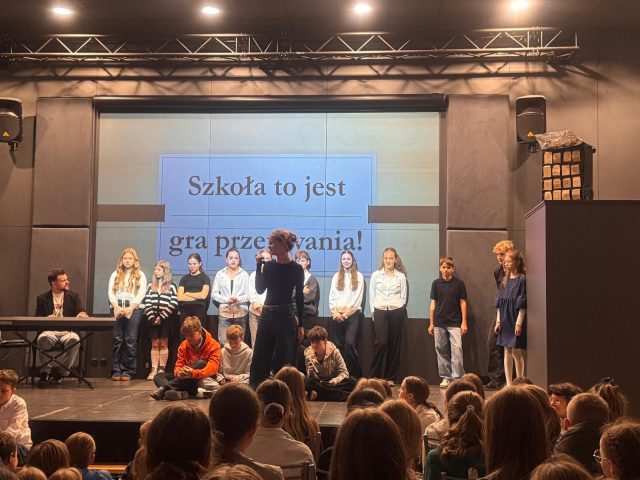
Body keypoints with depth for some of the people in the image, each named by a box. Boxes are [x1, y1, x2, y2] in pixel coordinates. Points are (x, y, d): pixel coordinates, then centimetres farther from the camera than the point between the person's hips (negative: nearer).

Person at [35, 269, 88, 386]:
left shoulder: (73, 296, 15)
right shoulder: (42, 298, 13)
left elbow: (81, 312, 6)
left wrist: (82, 314, -19)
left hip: (68, 331, 0)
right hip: (50, 331, 0)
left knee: (74, 339, -35)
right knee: (43, 338, -36)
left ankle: (61, 372, -19)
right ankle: (45, 372, -17)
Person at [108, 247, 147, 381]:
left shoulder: (140, 275, 9)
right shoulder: (115, 275, 15)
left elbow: (141, 294, -2)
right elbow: (111, 292, 6)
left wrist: (130, 308, -15)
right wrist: (116, 307, -12)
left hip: (134, 309, -2)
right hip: (117, 309, 2)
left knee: (130, 340, -3)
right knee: (117, 339, -1)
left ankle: (127, 371, 0)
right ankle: (116, 370, 2)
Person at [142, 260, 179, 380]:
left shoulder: (171, 286, 0)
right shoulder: (151, 285, 11)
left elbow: (173, 304, -9)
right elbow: (147, 303, 5)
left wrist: (161, 317, -13)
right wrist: (152, 317, -8)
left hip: (166, 318, -3)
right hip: (153, 318, 3)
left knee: (163, 344, 1)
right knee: (155, 344, 3)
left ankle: (162, 369, 4)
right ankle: (154, 370, 2)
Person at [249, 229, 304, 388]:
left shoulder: (296, 269, -5)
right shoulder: (268, 266, 6)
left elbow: (300, 298, -2)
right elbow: (260, 289, -4)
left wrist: (300, 324, -3)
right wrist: (259, 265, -7)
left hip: (286, 316, -4)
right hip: (267, 315, 4)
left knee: (283, 360, 1)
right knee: (260, 357, 8)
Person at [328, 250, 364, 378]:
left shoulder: (358, 276, 6)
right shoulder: (336, 276, 15)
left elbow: (358, 298, -2)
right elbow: (331, 297, 9)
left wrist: (346, 313, -8)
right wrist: (335, 313, -6)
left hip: (352, 314, -3)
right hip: (337, 315, 3)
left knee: (350, 343, -16)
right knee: (338, 345, 1)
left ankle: (355, 373, -7)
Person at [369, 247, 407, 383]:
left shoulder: (401, 276, 7)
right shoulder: (376, 275, 7)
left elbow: (403, 296, 10)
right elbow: (371, 295, 9)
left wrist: (398, 308, 0)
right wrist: (373, 311, 3)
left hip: (396, 312, 1)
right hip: (380, 312, -1)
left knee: (394, 344, 2)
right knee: (381, 342, -13)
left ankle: (391, 377, 10)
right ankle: (376, 376, -4)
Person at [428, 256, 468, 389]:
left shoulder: (459, 283, 0)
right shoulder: (436, 283, 5)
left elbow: (463, 303, 2)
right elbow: (433, 303, 9)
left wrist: (464, 322, -2)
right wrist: (431, 323, 8)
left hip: (455, 323, -2)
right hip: (439, 323, 3)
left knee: (457, 349, -11)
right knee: (441, 350, 6)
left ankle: (457, 377, -6)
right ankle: (445, 377, 14)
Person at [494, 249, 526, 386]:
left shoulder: (522, 280, -10)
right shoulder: (505, 280, 11)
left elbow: (522, 304, -14)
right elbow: (499, 303, 12)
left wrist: (519, 323, -17)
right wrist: (498, 321, 7)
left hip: (516, 321, -7)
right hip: (505, 321, 7)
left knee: (516, 352, -4)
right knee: (507, 352, 9)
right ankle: (509, 383, 14)